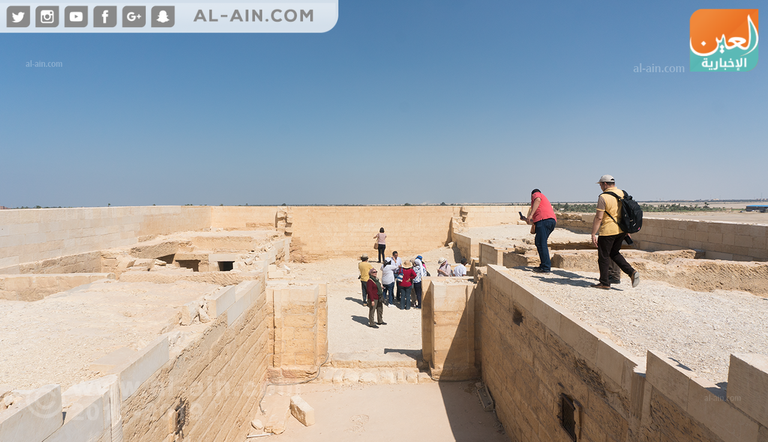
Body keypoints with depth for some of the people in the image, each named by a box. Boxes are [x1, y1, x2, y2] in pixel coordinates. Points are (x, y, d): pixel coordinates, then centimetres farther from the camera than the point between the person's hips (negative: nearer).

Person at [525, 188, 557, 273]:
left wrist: (531, 215, -17)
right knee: (538, 242, 16)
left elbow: (537, 200, -9)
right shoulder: (545, 200, 39)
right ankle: (543, 265, 16)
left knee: (541, 243, -11)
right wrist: (530, 221, 48)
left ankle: (546, 267, -15)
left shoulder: (536, 194, 16)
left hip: (543, 219, -9)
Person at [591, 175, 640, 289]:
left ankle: (605, 283, 10)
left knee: (603, 256, 4)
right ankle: (632, 272, 7)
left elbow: (598, 217, -18)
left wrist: (593, 234, -15)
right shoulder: (622, 194, 9)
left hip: (608, 231, -8)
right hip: (621, 230, 8)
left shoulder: (603, 197, -15)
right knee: (614, 253, 22)